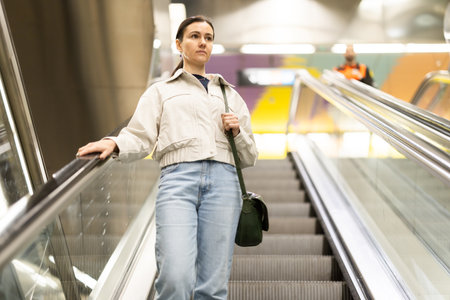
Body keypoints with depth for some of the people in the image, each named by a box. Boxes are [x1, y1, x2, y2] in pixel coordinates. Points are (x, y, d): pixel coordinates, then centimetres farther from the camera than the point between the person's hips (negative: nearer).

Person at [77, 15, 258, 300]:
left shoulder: (230, 95, 27)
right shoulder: (161, 91, 20)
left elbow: (249, 158, 26)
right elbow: (140, 137, 6)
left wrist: (238, 131, 7)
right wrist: (114, 143, -14)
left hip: (223, 180, 2)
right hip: (178, 178, -2)